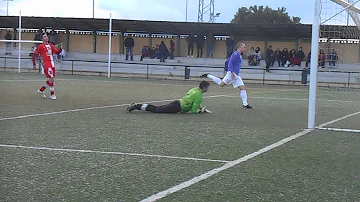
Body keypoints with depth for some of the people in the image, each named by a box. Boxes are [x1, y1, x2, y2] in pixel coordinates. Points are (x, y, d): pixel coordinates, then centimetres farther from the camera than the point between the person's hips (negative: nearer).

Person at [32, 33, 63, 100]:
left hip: (52, 64, 7)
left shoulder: (50, 45, 15)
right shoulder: (41, 46, -4)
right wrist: (34, 64, -5)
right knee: (51, 79, -9)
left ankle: (41, 90, 25)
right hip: (46, 64, -7)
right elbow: (34, 55, -2)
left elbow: (57, 52, 14)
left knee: (51, 80, 11)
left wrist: (60, 49, -7)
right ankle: (52, 94, 0)